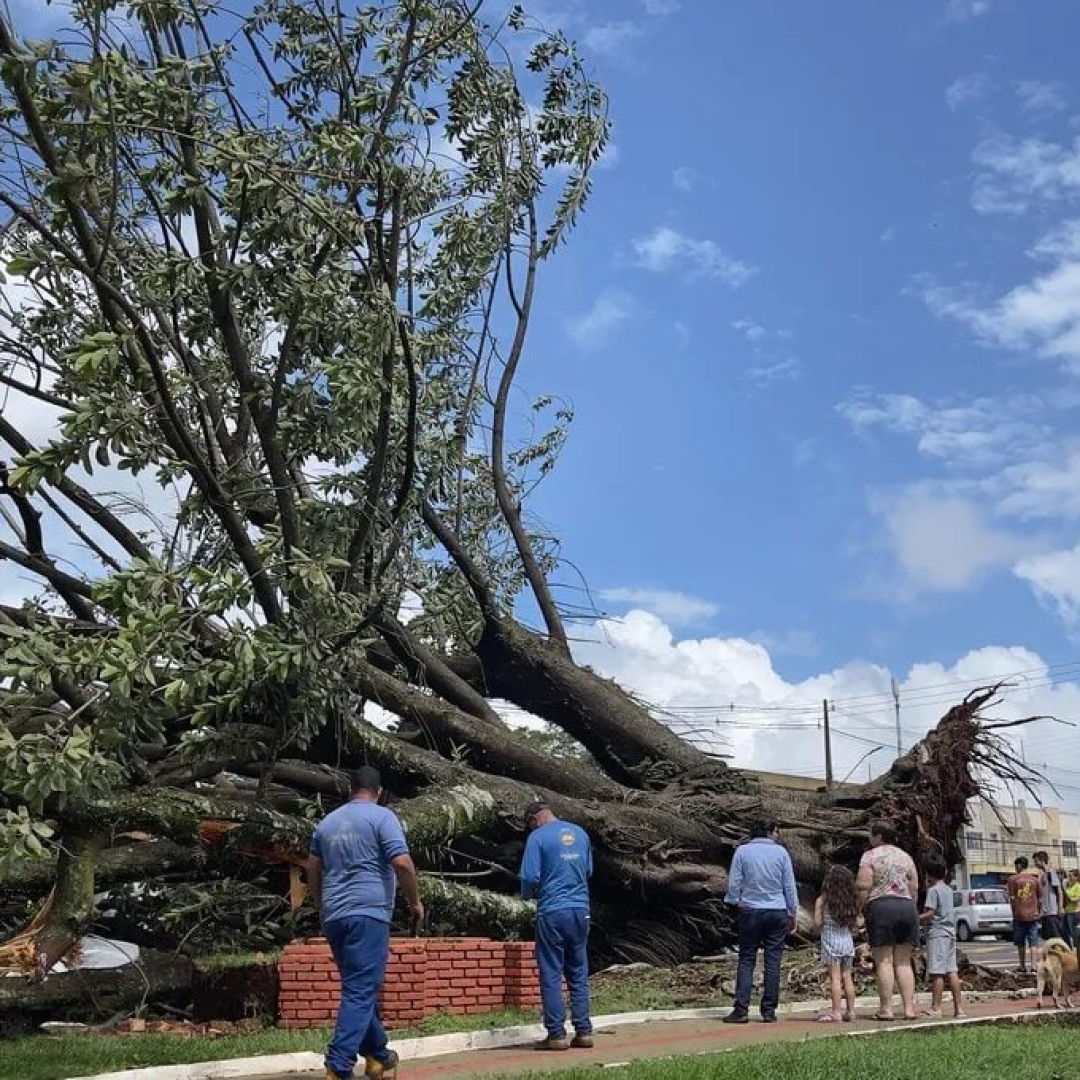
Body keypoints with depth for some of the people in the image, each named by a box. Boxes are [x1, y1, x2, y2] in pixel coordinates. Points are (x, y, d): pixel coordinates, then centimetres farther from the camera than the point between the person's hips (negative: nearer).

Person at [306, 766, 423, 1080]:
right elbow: (402, 863, -12)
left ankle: (377, 1055, 28)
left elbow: (312, 870, 21)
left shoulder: (327, 821, 16)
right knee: (360, 992, -9)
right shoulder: (382, 816, -3)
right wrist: (414, 901, 1)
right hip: (368, 914, -7)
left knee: (360, 988, 18)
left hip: (334, 916, 7)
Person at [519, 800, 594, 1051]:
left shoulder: (538, 837, -7)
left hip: (552, 912, -5)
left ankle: (557, 1034, 2)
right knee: (579, 974, 11)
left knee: (551, 975, 1)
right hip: (581, 910, 5)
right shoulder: (580, 833, 10)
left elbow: (529, 878, -11)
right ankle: (584, 1031, 12)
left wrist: (529, 895, 9)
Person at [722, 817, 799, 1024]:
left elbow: (734, 884, -1)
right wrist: (793, 913, 12)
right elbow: (789, 886, 4)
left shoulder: (742, 852, -1)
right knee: (773, 961, 5)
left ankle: (741, 1009, -3)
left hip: (750, 912, 0)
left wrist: (734, 903, 13)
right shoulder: (781, 852, 1)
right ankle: (769, 1011, 5)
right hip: (777, 912, 0)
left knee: (746, 960, 3)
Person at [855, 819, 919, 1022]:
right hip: (907, 907, 6)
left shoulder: (870, 856, -2)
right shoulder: (906, 857, 16)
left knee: (884, 961, -4)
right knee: (904, 962, 8)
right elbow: (914, 888, 13)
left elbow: (863, 887, -11)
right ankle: (909, 1007, 3)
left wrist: (859, 909, -1)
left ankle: (886, 1009, -7)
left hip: (881, 907, -5)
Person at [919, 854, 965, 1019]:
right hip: (950, 931, 8)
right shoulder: (948, 890, 14)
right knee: (951, 971, 8)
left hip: (937, 933, -8)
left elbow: (930, 914, -17)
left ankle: (936, 1007, -6)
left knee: (937, 972, -7)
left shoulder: (933, 890, -10)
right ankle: (959, 1007, 8)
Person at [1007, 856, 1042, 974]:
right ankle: (1034, 965, -11)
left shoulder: (1013, 879, -5)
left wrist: (1014, 911, 5)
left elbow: (1012, 898, -6)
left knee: (1020, 943, 10)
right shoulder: (1035, 879, 4)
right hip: (1033, 915, 2)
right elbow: (1039, 897, 8)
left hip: (1019, 915, -2)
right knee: (1033, 942, 1)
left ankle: (1023, 967, 16)